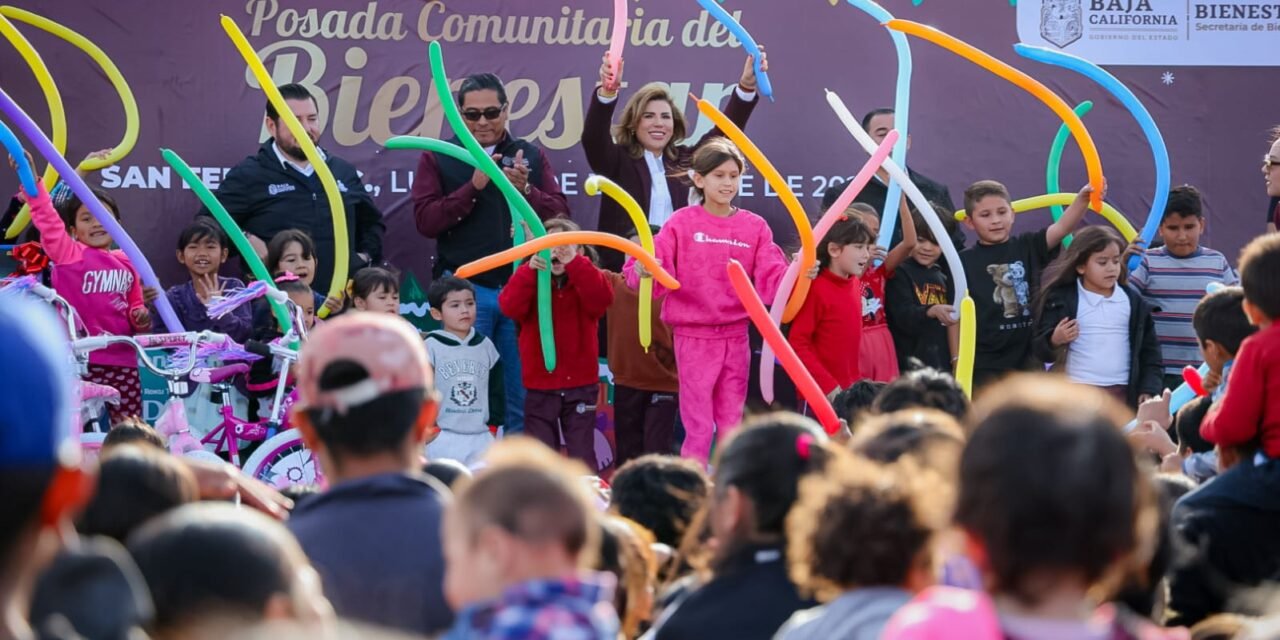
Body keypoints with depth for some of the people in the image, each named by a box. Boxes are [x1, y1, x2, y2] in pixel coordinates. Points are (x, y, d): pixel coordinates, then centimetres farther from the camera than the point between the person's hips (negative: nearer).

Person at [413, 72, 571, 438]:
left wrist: (525, 189, -13)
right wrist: (473, 186, -15)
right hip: (466, 288, -2)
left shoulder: (531, 157, 12)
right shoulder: (439, 159, 6)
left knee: (524, 394, 2)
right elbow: (425, 221, -5)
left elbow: (560, 215, 4)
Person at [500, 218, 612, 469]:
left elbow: (602, 298, -22)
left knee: (581, 455, 5)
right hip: (540, 386, 1)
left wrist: (575, 262, -33)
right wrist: (529, 270, -30)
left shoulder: (586, 279, 0)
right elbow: (510, 307, -17)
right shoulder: (529, 281, 2)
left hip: (580, 384, -1)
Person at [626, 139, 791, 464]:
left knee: (732, 426, 12)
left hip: (736, 337, 3)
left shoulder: (755, 226, 2)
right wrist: (643, 272, -34)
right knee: (698, 427, 0)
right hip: (694, 336, -3)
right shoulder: (681, 223, -5)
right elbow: (658, 275, -12)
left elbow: (770, 280, -5)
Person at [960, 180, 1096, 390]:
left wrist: (1083, 199, -29)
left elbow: (1062, 228, -12)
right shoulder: (964, 262, -2)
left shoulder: (1028, 247, 4)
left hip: (1029, 360, 2)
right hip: (985, 366, -2)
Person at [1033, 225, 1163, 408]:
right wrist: (1054, 340, -26)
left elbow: (1149, 350, 10)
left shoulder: (1133, 301, 6)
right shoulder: (1061, 300, -3)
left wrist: (1149, 389, 0)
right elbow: (1039, 349, -4)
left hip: (1122, 396, 3)